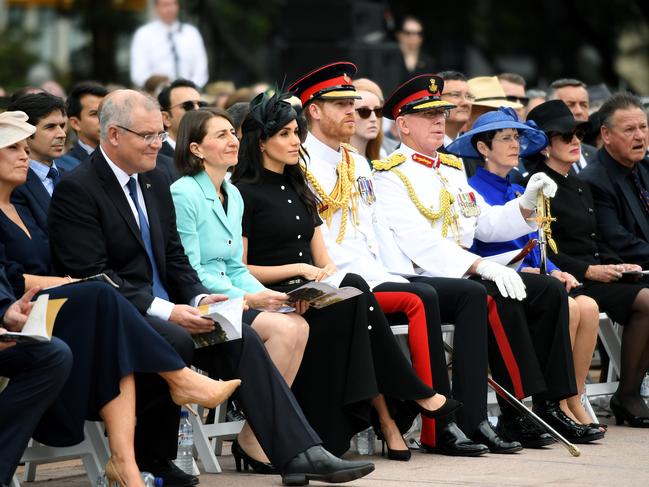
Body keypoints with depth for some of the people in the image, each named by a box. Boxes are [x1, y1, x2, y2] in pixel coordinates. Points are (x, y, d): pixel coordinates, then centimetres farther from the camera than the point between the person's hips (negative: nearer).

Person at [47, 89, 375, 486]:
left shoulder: (155, 182, 15)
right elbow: (93, 277, -17)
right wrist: (165, 311, -24)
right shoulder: (76, 190, -10)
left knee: (241, 339, -16)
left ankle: (299, 453, -22)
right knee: (177, 342, -34)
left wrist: (198, 298, -4)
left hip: (162, 310, 7)